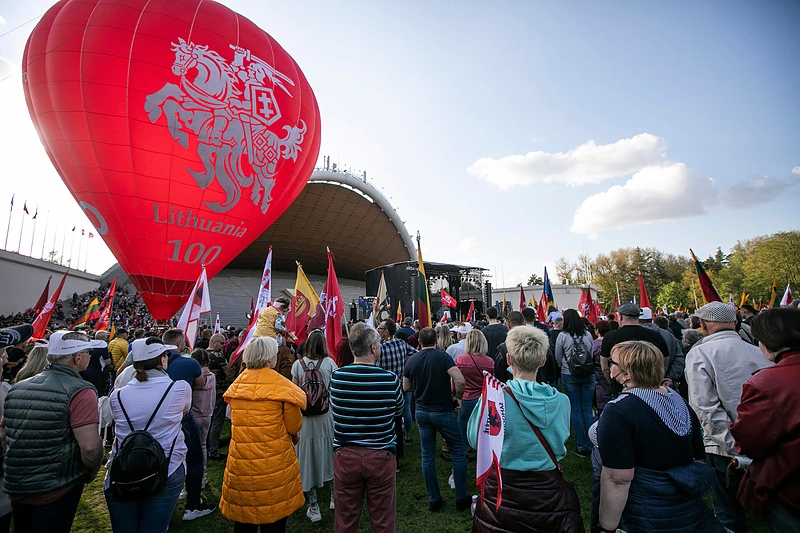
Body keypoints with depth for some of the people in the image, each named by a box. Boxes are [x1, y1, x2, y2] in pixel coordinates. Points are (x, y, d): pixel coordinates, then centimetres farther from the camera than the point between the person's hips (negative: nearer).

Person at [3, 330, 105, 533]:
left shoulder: (17, 388, 2)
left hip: (15, 489, 7)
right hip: (56, 492, -7)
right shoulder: (80, 391, -21)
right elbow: (90, 446, -26)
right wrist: (92, 471, -6)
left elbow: (5, 435, 15)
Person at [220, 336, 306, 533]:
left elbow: (240, 420, 12)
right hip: (274, 463, -4)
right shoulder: (282, 385, -15)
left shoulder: (237, 383, 0)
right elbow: (294, 426, -8)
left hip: (240, 462, 5)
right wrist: (291, 435, 14)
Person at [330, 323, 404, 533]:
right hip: (381, 457, -1)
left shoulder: (336, 377, -13)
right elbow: (398, 411, 2)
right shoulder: (391, 379, -16)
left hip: (345, 456, 2)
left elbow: (335, 409, 4)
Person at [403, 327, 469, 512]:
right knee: (458, 452, 13)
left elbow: (406, 387, 8)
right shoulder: (442, 356, -14)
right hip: (443, 411, -4)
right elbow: (460, 380, -24)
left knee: (427, 455, 14)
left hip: (421, 412, 4)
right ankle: (461, 498, 20)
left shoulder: (411, 360, -1)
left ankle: (434, 500, 23)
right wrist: (458, 397, -7)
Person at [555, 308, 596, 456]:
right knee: (587, 409, 10)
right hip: (588, 375, 3)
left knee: (575, 410, 6)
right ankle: (591, 446, 14)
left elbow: (558, 358, 0)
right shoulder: (588, 335, -1)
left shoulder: (563, 336, -10)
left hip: (569, 376, -3)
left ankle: (582, 447, 12)